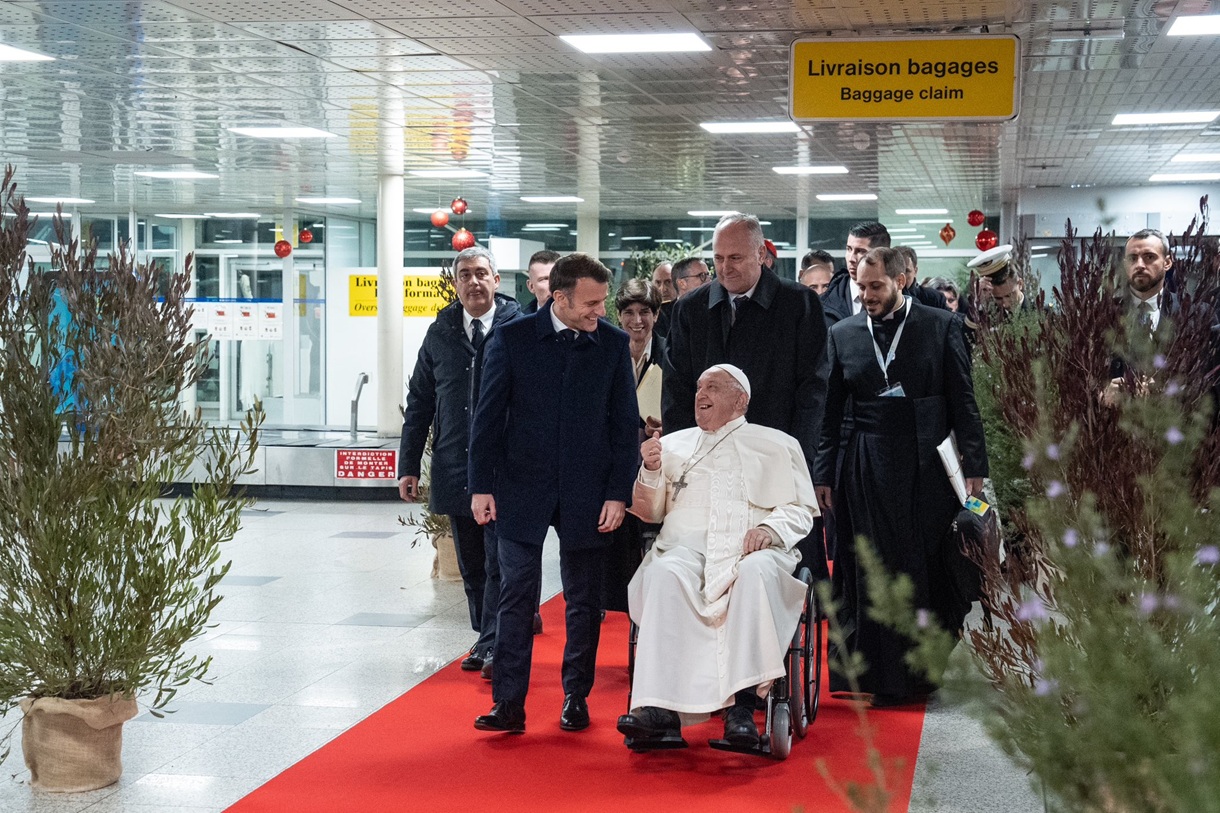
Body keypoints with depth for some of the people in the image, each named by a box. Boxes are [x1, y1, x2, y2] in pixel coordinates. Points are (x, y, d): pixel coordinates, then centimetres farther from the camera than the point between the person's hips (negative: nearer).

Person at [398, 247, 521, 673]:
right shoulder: (441, 332, 9)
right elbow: (419, 402, 12)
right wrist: (408, 466, 8)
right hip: (454, 470, 4)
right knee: (471, 565, 12)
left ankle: (492, 645, 0)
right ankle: (486, 639, 24)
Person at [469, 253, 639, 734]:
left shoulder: (614, 344, 2)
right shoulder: (512, 339, -2)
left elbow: (625, 423, 3)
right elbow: (488, 416, 0)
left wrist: (619, 493, -2)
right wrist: (482, 486, -5)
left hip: (587, 495, 1)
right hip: (522, 491, -1)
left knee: (584, 602, 9)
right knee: (516, 598, -1)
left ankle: (575, 697, 22)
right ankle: (509, 703, 4)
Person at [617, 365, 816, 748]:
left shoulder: (777, 445, 21)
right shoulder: (674, 444, 28)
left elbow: (801, 509, 12)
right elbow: (648, 512, 23)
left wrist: (770, 528, -9)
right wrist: (651, 472, 3)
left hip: (750, 549, -1)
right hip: (686, 546, 2)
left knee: (757, 572, -38)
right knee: (664, 574, -34)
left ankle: (742, 706, -42)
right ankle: (660, 709, -42)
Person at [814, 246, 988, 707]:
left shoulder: (941, 326, 2)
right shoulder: (843, 334, 8)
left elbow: (963, 400, 1)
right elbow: (830, 411, 10)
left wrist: (974, 464, -4)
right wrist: (823, 475, 5)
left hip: (929, 463, -1)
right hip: (867, 470, 2)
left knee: (931, 566, 3)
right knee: (874, 571, 2)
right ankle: (884, 677, 10)